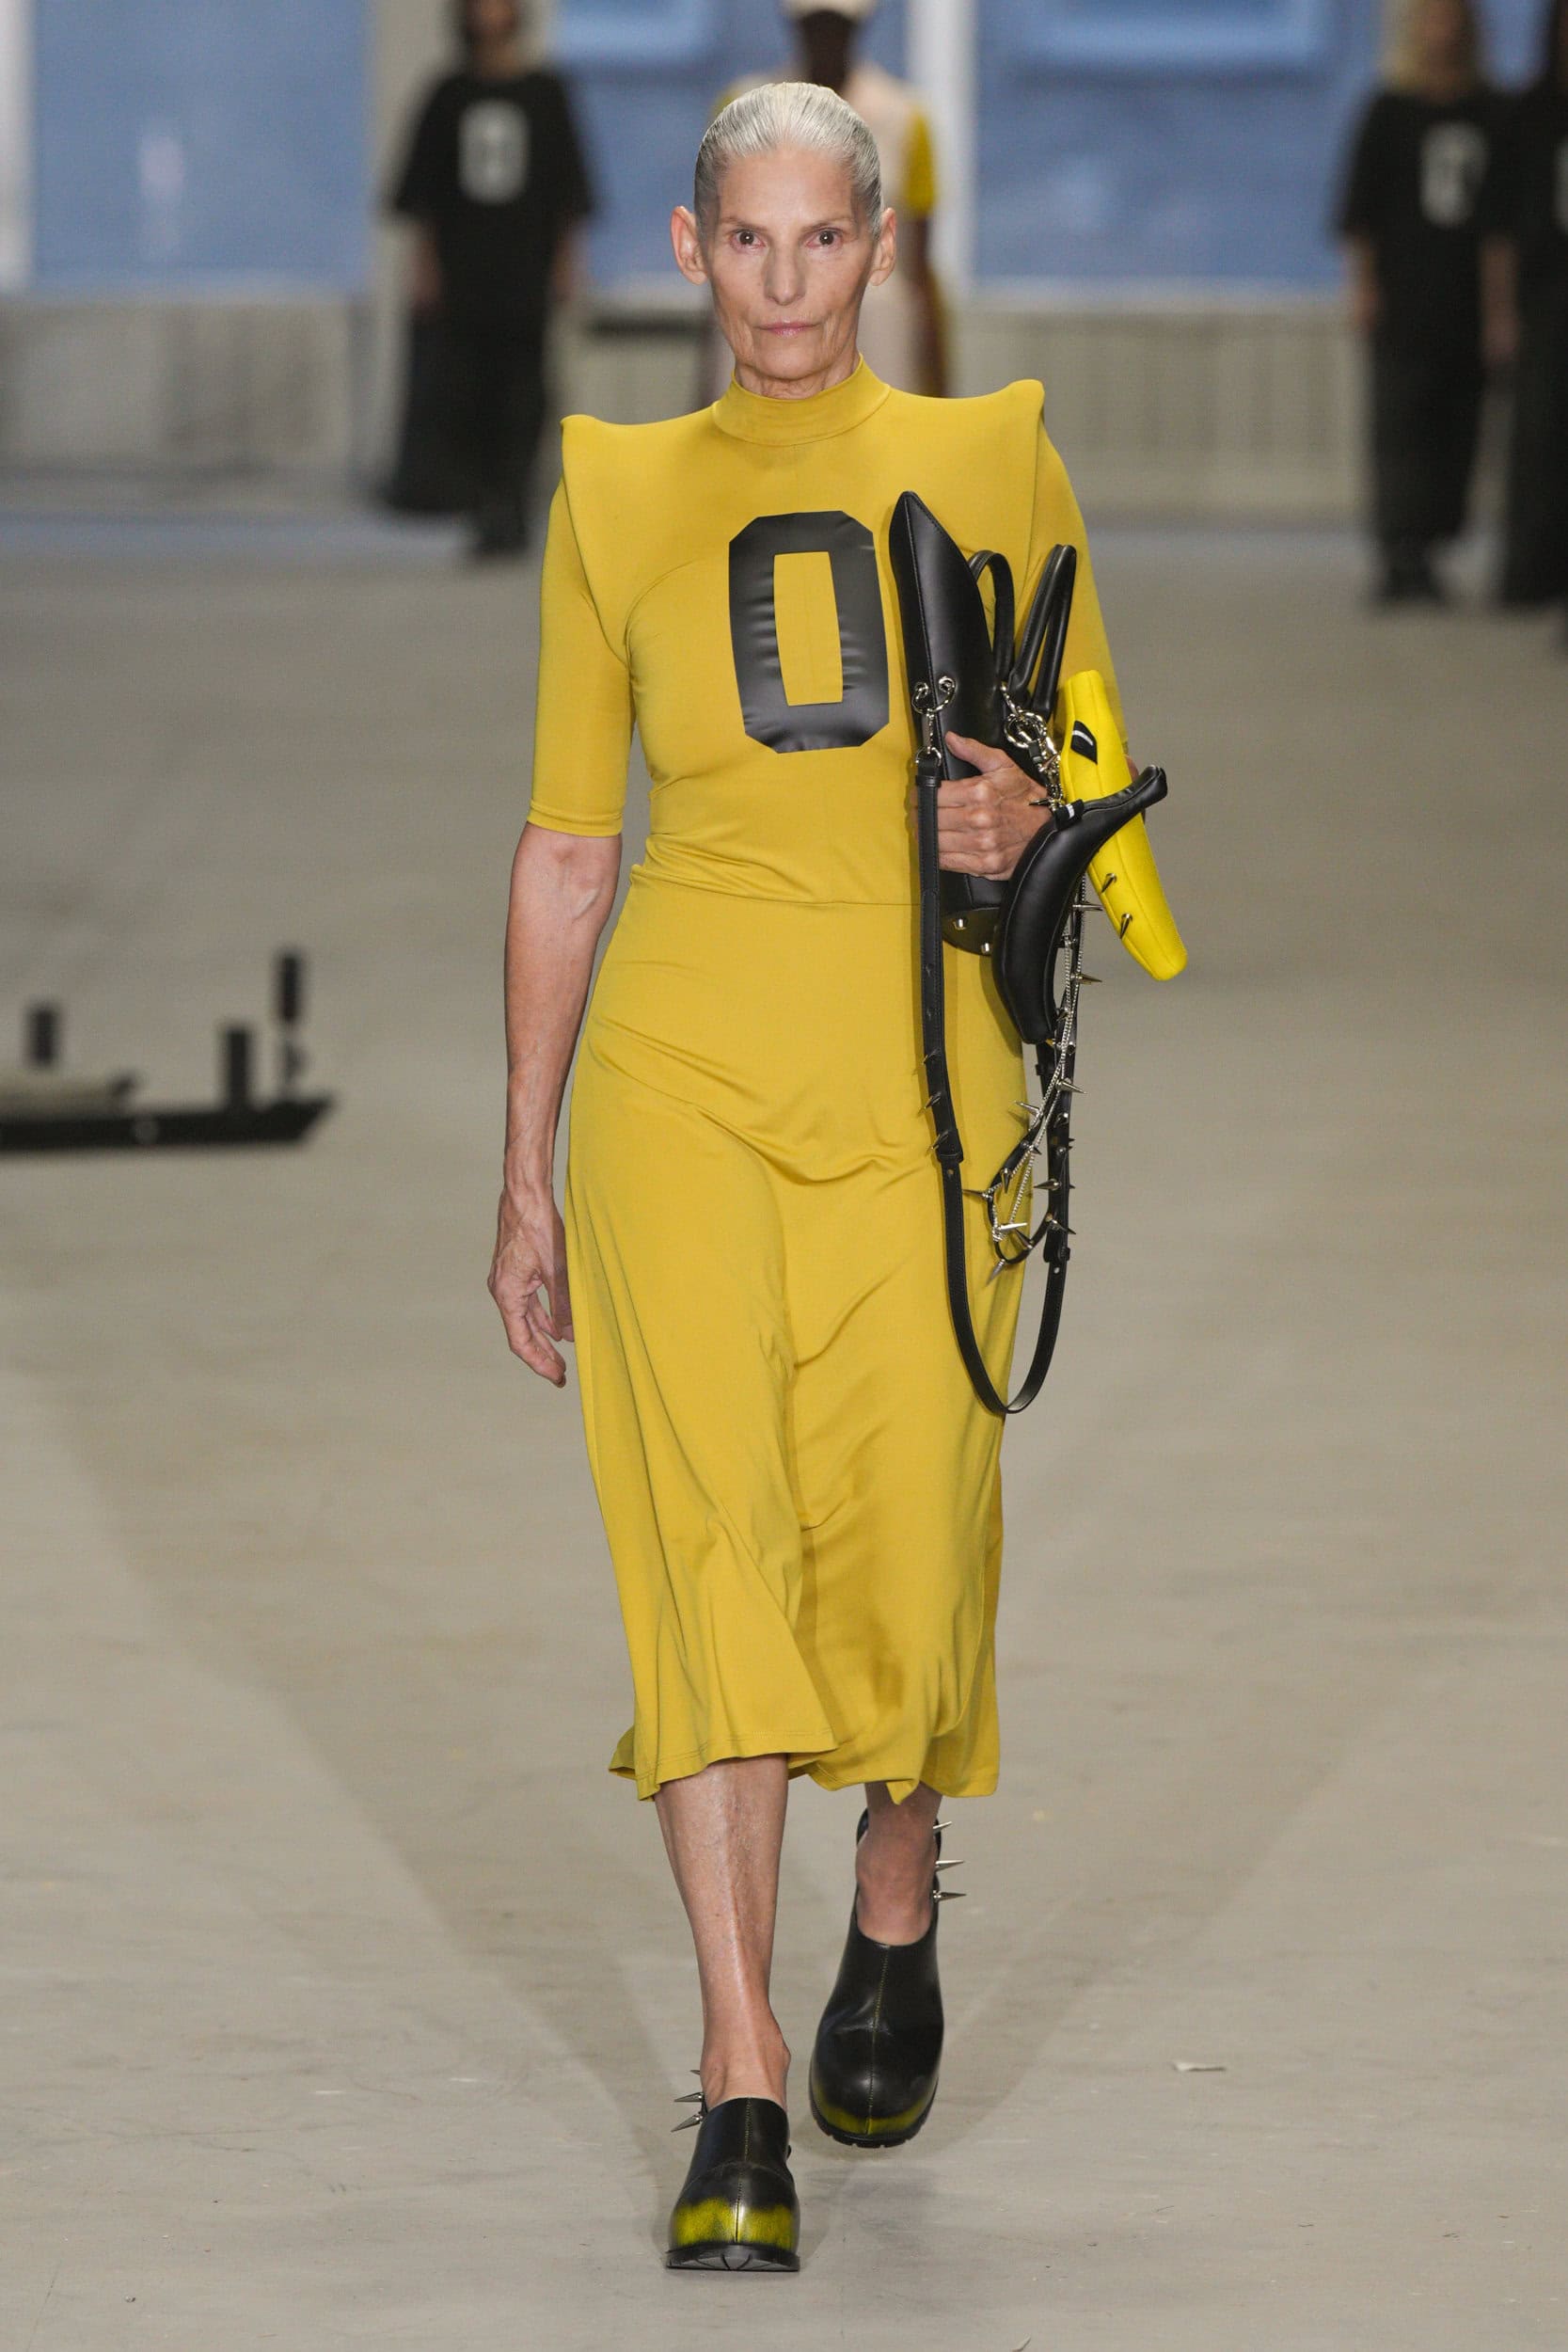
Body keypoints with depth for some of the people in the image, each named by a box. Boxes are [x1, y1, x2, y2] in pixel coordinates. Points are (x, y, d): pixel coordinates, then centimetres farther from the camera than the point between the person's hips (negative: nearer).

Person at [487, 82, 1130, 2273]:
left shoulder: (993, 465, 6)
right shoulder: (620, 493, 7)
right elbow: (565, 843, 11)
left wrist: (1026, 823, -12)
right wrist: (525, 1170, 9)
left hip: (919, 1075, 1)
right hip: (683, 1079, 0)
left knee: (907, 1537, 1)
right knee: (708, 1534, -13)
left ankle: (896, 1913, 33)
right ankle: (741, 2093, -15)